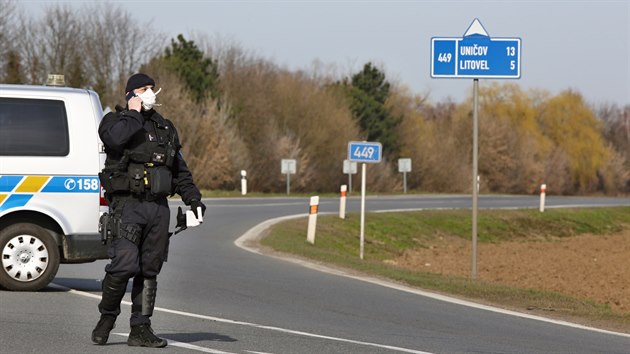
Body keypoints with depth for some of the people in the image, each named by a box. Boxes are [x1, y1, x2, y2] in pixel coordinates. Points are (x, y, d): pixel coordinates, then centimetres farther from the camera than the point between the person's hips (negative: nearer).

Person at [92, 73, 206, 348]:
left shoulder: (165, 128, 19)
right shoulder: (115, 121, 2)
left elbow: (180, 171, 25)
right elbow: (115, 137, -24)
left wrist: (193, 199, 14)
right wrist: (134, 113, -10)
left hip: (159, 209, 6)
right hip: (127, 205, -6)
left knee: (149, 271, 4)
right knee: (124, 264, -17)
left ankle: (140, 330, 8)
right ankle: (107, 317, 3)